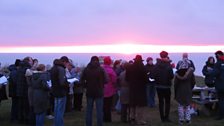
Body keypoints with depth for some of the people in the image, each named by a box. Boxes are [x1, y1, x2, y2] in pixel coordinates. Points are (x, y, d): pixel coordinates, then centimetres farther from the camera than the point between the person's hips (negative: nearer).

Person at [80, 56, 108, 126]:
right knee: (99, 110, 3)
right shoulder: (101, 69, -8)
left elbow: (82, 80, -3)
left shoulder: (86, 69, -1)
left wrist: (86, 86, 10)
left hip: (89, 92, 3)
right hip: (99, 92, -2)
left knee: (89, 110, 11)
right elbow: (106, 80, -8)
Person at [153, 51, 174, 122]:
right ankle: (166, 117, 4)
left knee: (161, 101, 10)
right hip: (166, 86, -3)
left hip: (158, 86, 3)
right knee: (167, 102, 9)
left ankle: (162, 118, 10)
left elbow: (153, 75, -7)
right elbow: (171, 76, -14)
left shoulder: (156, 65, -7)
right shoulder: (168, 65, -15)